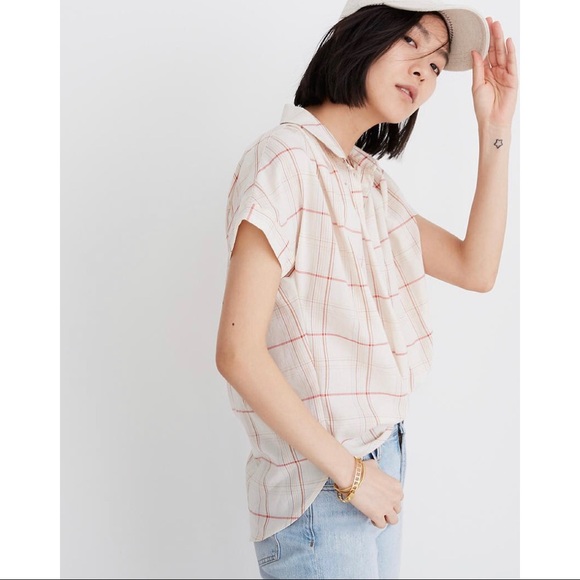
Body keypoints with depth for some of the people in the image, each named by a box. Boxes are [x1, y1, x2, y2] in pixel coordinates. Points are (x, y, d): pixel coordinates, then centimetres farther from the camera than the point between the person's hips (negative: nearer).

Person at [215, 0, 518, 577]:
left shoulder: (369, 180, 11)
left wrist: (495, 129, 3)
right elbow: (238, 353, -20)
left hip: (379, 460, 8)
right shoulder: (285, 158, -15)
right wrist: (349, 472, -16)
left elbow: (476, 268, 7)